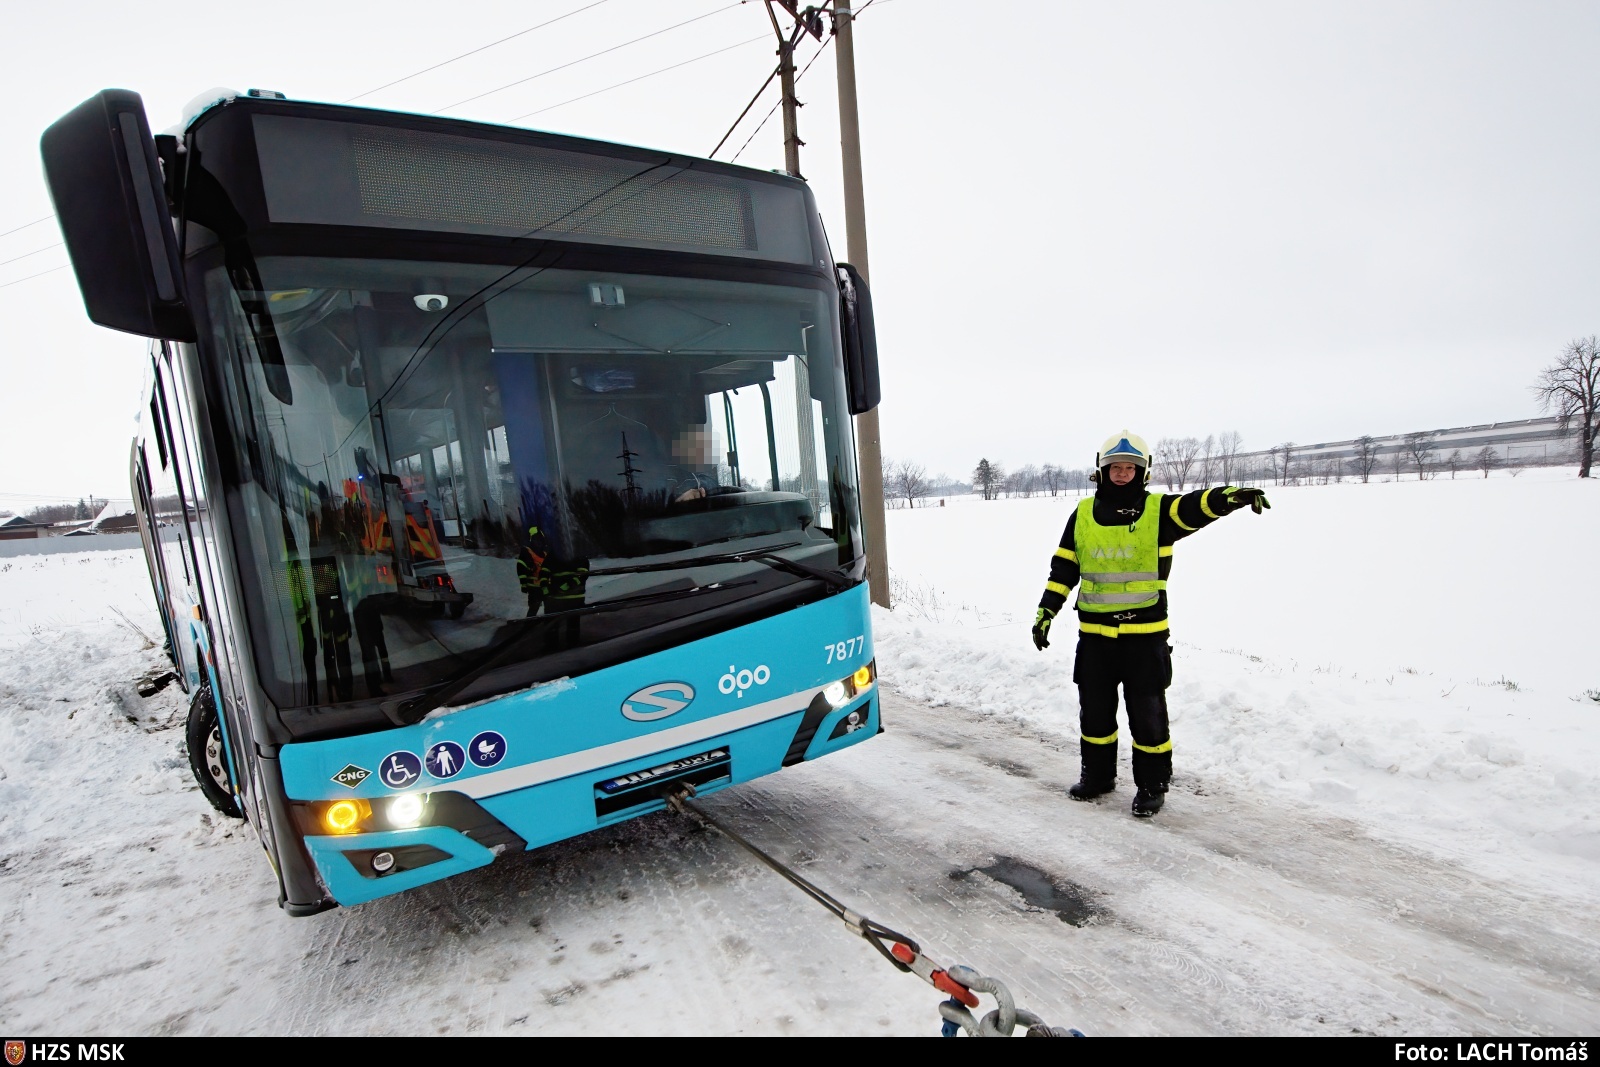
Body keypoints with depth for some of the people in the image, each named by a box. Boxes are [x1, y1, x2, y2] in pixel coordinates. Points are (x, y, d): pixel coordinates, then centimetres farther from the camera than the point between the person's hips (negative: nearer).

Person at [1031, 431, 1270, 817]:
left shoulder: (1158, 510, -3)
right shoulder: (1083, 514, 6)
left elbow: (1198, 506, -22)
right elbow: (1063, 567, 7)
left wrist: (1231, 495, -43)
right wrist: (1046, 611, 3)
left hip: (1145, 635, -3)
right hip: (1094, 633, 3)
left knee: (1147, 715, 7)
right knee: (1094, 710, 15)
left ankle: (1152, 785, 25)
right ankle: (1097, 775, 33)